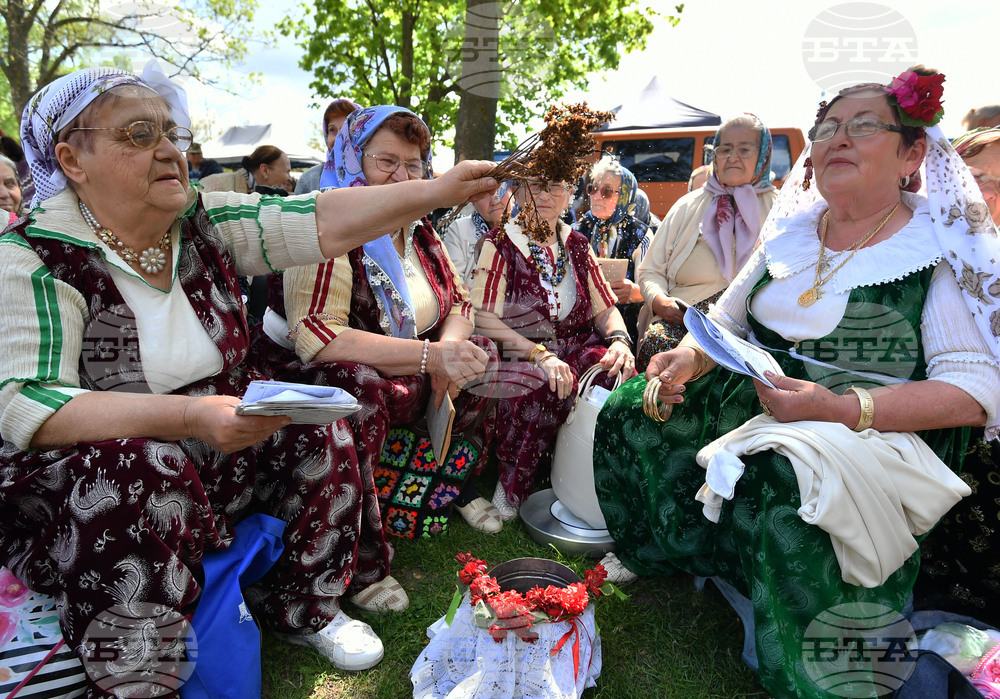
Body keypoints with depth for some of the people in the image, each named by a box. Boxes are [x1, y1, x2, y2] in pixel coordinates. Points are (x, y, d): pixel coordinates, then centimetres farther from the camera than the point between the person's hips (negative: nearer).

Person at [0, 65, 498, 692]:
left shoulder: (205, 223, -1)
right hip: (77, 478, -5)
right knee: (140, 478, -35)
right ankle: (134, 684, -11)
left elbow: (321, 222, -12)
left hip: (216, 455, 6)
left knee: (319, 431, -6)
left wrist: (439, 191, -23)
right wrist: (189, 416, -36)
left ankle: (304, 608, 12)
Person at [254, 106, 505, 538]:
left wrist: (451, 349, -15)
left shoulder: (419, 233, 8)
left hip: (409, 383, 8)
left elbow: (459, 304, 10)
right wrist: (430, 355, -33)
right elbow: (316, 337, -27)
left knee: (484, 355, 2)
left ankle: (456, 484, 14)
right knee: (359, 390, -37)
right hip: (315, 380, -7)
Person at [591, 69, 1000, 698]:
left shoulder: (949, 247, -6)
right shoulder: (792, 232, 10)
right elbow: (727, 320, 16)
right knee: (629, 409, -3)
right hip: (751, 399, 6)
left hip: (878, 429, -6)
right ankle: (659, 554, 21)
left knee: (782, 476, -37)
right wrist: (688, 359, -7)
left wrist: (841, 408, -28)